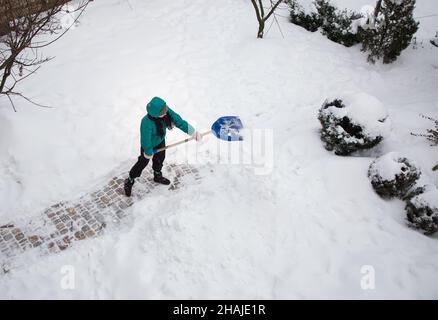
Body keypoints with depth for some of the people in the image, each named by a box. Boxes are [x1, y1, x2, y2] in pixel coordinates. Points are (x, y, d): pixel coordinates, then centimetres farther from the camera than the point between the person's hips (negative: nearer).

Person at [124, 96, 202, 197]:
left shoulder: (166, 111, -29)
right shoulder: (146, 123, -44)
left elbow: (178, 120, -23)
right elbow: (145, 140, -30)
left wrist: (192, 132, -23)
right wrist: (149, 153, -15)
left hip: (160, 141, 6)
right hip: (149, 145, -6)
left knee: (160, 159, 27)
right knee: (143, 162, 13)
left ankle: (158, 176, 57)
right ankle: (129, 181, 37)